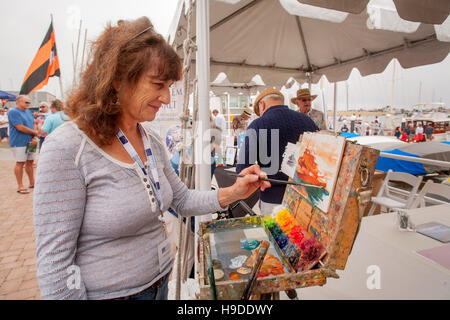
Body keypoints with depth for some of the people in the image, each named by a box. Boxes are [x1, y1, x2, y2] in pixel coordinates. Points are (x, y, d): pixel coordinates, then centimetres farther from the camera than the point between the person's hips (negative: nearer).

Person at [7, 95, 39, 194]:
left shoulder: (28, 112, 15)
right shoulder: (13, 112, -9)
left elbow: (33, 125, 12)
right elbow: (20, 128, -18)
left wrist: (34, 138, -3)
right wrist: (35, 133, -7)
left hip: (30, 142, 7)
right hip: (19, 142, -7)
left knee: (30, 162, 12)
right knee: (20, 163, -4)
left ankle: (32, 183, 23)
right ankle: (20, 186, 4)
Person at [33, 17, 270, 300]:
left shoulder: (153, 141, -2)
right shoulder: (67, 148, -23)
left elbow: (182, 199, 4)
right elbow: (54, 263, -20)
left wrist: (232, 193, -9)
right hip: (108, 292, -6)